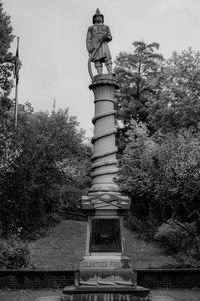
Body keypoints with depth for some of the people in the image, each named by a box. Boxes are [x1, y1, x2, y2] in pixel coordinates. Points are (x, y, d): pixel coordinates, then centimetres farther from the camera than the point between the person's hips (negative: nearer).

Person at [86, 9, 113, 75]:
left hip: (103, 45, 1)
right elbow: (88, 39, 11)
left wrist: (106, 37, -8)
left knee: (108, 58, -22)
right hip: (94, 46, -1)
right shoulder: (91, 28, 23)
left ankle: (110, 74, -34)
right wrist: (89, 49, -6)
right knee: (98, 61, -14)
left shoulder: (106, 27, 27)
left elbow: (110, 37, 17)